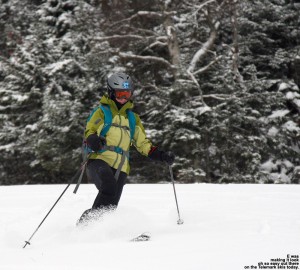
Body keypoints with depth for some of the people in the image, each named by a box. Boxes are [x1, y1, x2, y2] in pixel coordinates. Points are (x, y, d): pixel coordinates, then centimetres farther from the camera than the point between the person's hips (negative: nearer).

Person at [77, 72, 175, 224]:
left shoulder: (132, 118, 25)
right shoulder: (102, 112, 10)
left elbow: (143, 144, 27)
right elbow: (89, 132, -3)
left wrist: (162, 156, 13)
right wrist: (94, 140, -27)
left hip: (120, 168, 5)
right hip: (100, 160, -5)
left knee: (111, 205, -9)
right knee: (109, 187, -32)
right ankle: (89, 219, -28)